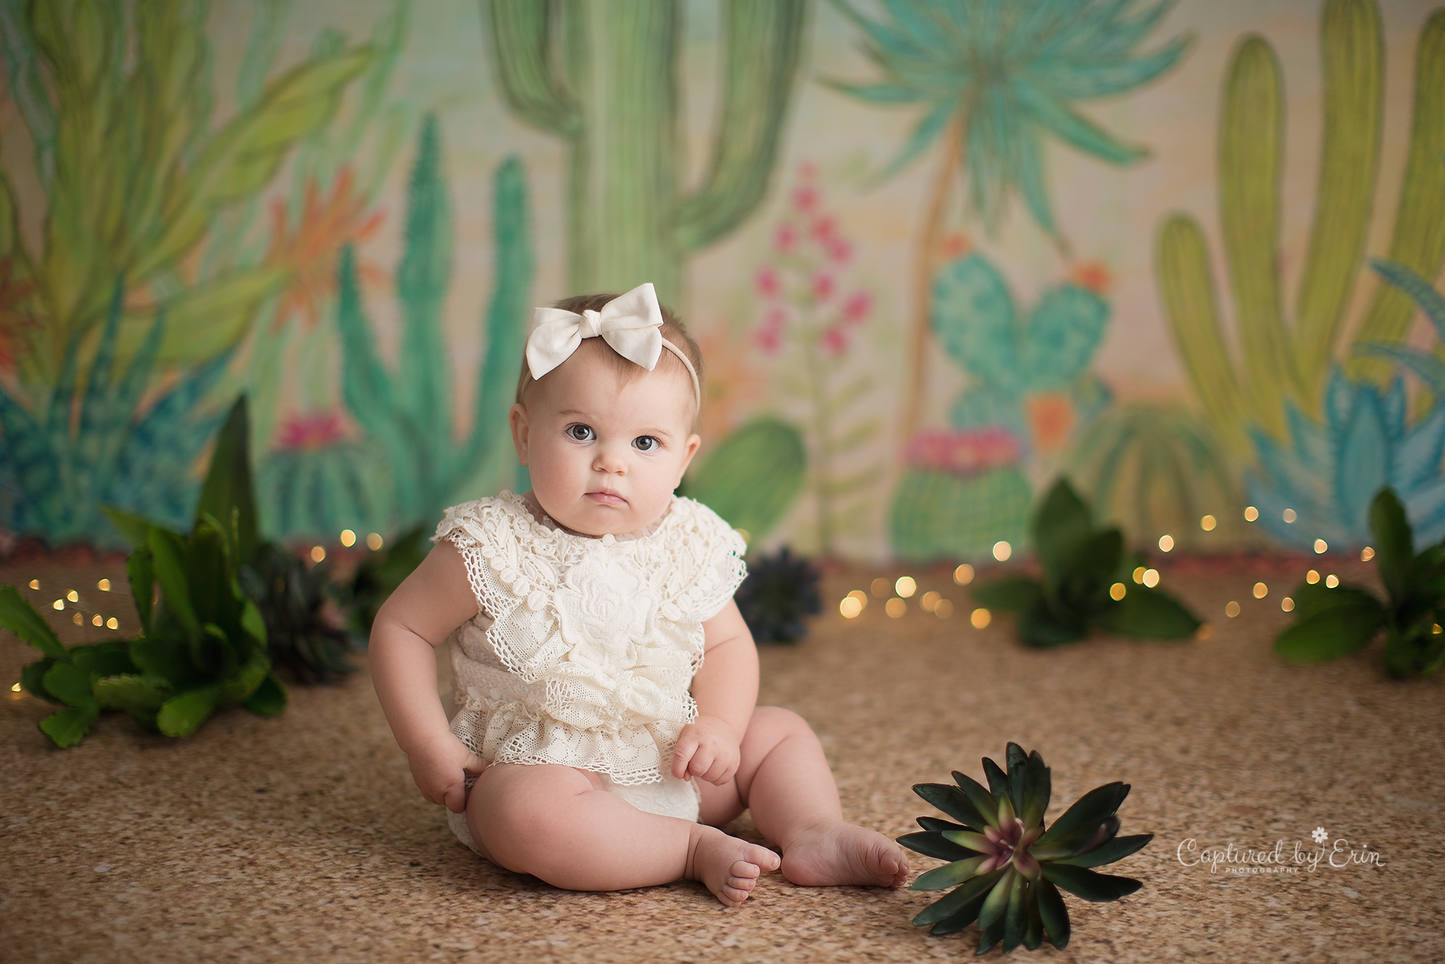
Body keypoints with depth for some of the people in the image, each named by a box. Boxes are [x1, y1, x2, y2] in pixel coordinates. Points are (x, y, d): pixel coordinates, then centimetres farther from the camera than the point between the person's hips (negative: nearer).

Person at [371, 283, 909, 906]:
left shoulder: (690, 545, -2)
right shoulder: (493, 547, -15)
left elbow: (727, 645, 9)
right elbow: (400, 627, -6)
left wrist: (719, 725, -10)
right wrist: (429, 747, -13)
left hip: (670, 766, 5)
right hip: (540, 768, -5)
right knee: (531, 813, -37)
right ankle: (696, 849, -24)